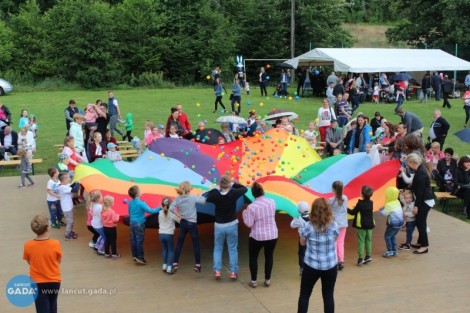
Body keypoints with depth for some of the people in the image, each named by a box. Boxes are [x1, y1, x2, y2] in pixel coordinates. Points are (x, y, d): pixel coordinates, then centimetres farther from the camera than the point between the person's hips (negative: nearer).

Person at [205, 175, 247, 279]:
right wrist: (234, 184, 11)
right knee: (233, 249, 10)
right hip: (232, 225, 0)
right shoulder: (233, 193, -16)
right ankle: (233, 272, 9)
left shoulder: (215, 195, -15)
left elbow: (207, 198, 6)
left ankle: (217, 271, 7)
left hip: (219, 226, 0)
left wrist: (216, 188, 4)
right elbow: (244, 189, 2)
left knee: (218, 249, 14)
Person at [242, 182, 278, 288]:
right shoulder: (272, 202, -5)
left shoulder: (251, 207, -18)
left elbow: (249, 224, -13)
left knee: (253, 257, 15)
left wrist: (244, 214, 1)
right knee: (269, 256, 20)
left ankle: (253, 281, 18)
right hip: (272, 235, 3)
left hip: (257, 236, -3)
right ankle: (267, 280, 26)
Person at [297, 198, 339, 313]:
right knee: (328, 296, 12)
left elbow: (302, 243, 4)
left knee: (304, 295, 13)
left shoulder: (308, 227, -13)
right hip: (330, 266, 2)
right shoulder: (334, 225, -9)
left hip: (311, 266, -1)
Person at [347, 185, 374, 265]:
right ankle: (368, 256, 16)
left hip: (361, 225, -5)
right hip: (370, 224, 5)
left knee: (361, 241, -2)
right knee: (368, 240, 14)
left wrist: (347, 209, 9)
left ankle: (361, 258, -6)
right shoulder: (371, 203, 2)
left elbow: (353, 212, -10)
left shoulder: (360, 203, -16)